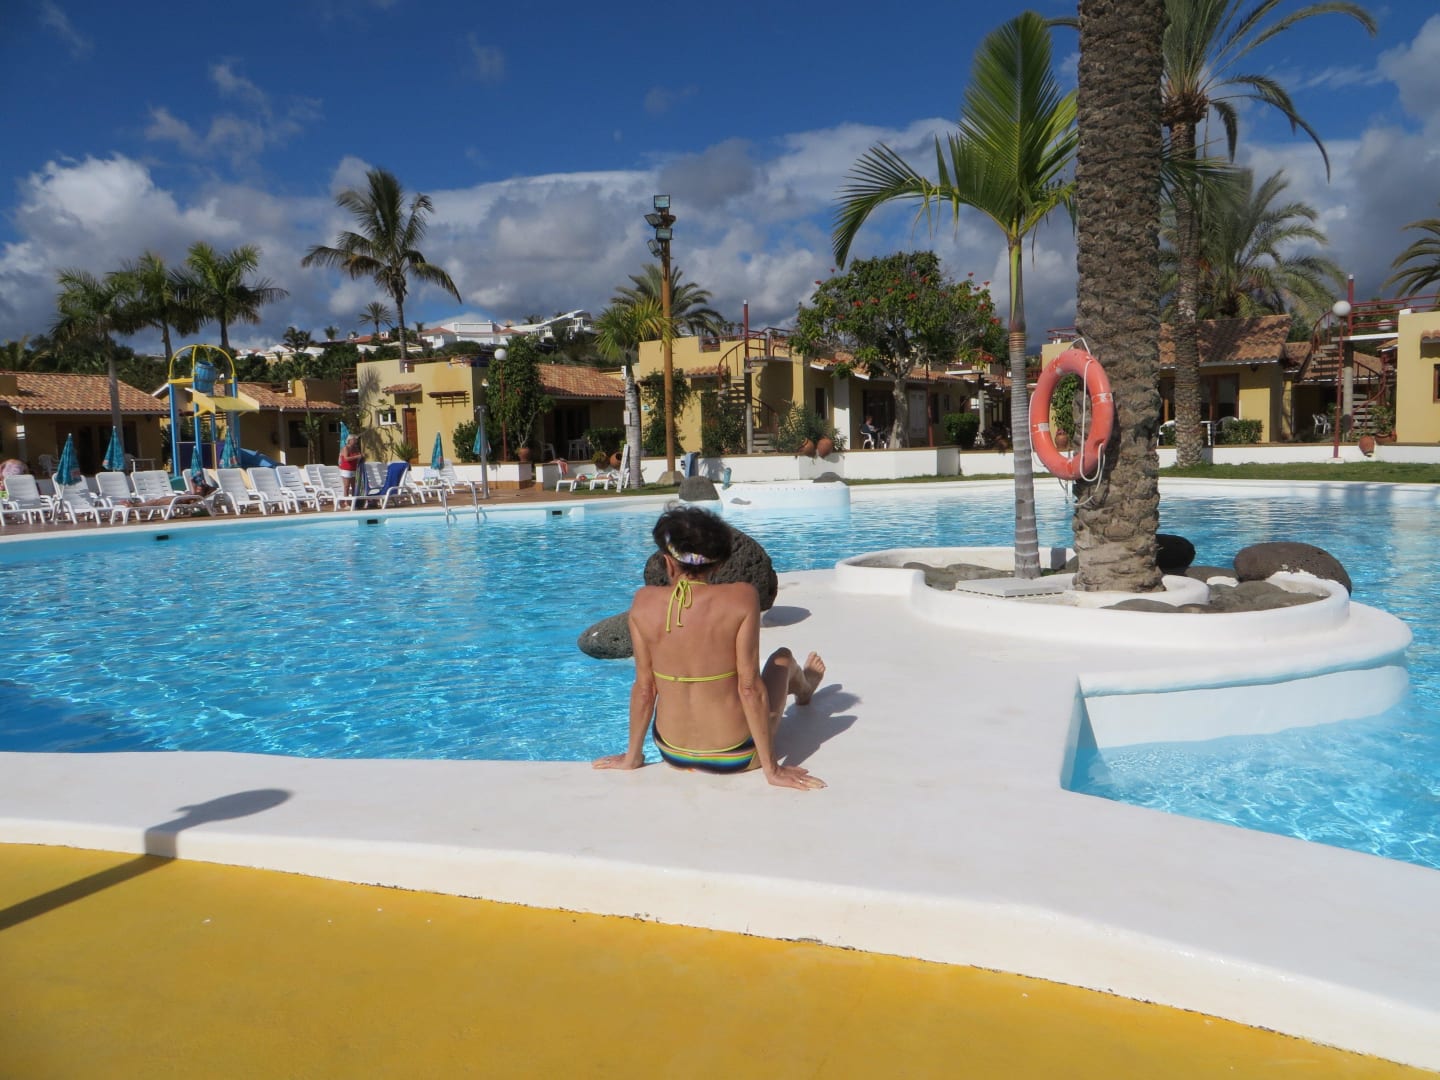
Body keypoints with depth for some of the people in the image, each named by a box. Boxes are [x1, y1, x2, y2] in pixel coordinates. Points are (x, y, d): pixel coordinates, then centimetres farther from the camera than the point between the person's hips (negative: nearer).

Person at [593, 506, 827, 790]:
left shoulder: (644, 602, -13)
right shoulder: (741, 597, -20)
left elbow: (643, 687, -6)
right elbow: (750, 689, -19)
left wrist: (632, 756, 8)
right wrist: (771, 769, -10)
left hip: (673, 754, 3)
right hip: (734, 756, -2)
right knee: (783, 658, 25)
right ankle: (803, 688, 61)